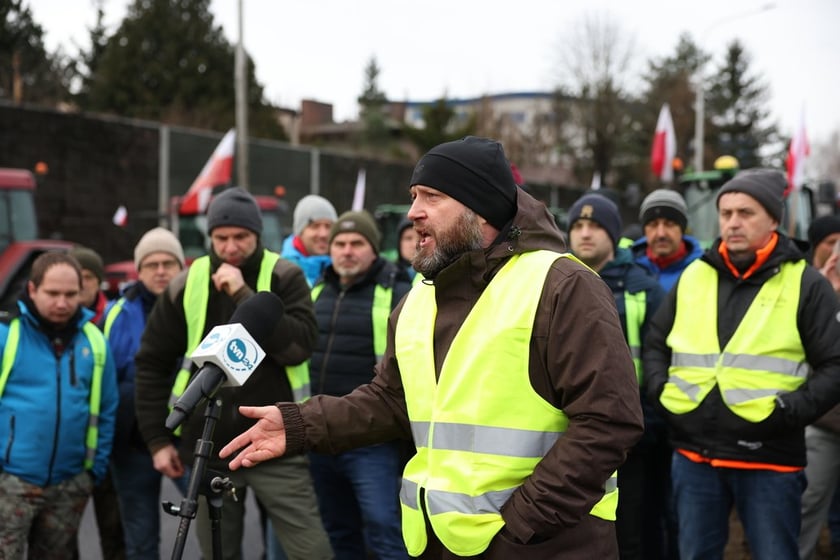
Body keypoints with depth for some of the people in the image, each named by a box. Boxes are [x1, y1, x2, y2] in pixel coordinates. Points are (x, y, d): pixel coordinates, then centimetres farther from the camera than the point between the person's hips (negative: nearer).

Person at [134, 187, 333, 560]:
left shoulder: (284, 278, -3)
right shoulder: (186, 285, 2)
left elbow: (299, 346, -18)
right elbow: (152, 363, 8)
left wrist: (243, 295, -20)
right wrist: (157, 438, 4)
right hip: (210, 450, 2)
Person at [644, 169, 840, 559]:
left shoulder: (805, 284, -1)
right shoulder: (693, 277, 10)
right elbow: (655, 345, 19)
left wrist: (790, 411, -15)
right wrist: (662, 393, 3)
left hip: (769, 459, -3)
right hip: (694, 454, 4)